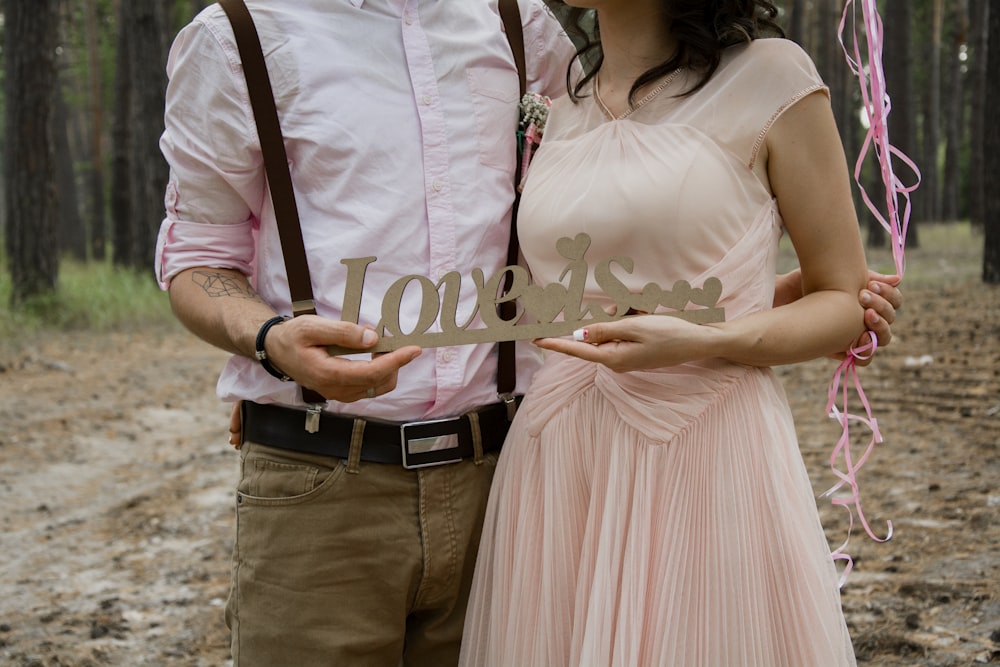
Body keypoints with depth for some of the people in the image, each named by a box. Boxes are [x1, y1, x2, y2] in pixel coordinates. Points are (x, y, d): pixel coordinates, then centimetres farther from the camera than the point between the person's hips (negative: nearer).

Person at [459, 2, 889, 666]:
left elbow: (846, 304, 0)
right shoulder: (557, 114, 12)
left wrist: (707, 341, -17)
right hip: (556, 467, 5)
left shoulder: (769, 75, -3)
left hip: (708, 460, -4)